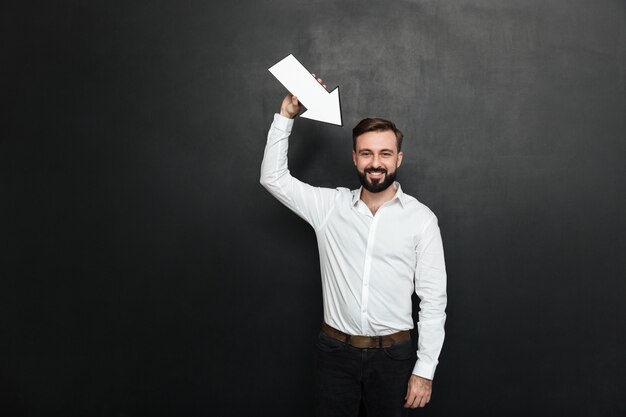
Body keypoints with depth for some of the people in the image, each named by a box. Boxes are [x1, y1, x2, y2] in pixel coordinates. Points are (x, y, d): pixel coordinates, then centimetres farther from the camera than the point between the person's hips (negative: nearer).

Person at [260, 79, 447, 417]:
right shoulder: (330, 206, 1)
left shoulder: (421, 218, -5)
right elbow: (273, 178, 0)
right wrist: (286, 116, -7)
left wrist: (425, 369, -7)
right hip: (335, 351, 2)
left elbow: (434, 299, -5)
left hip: (393, 354, -1)